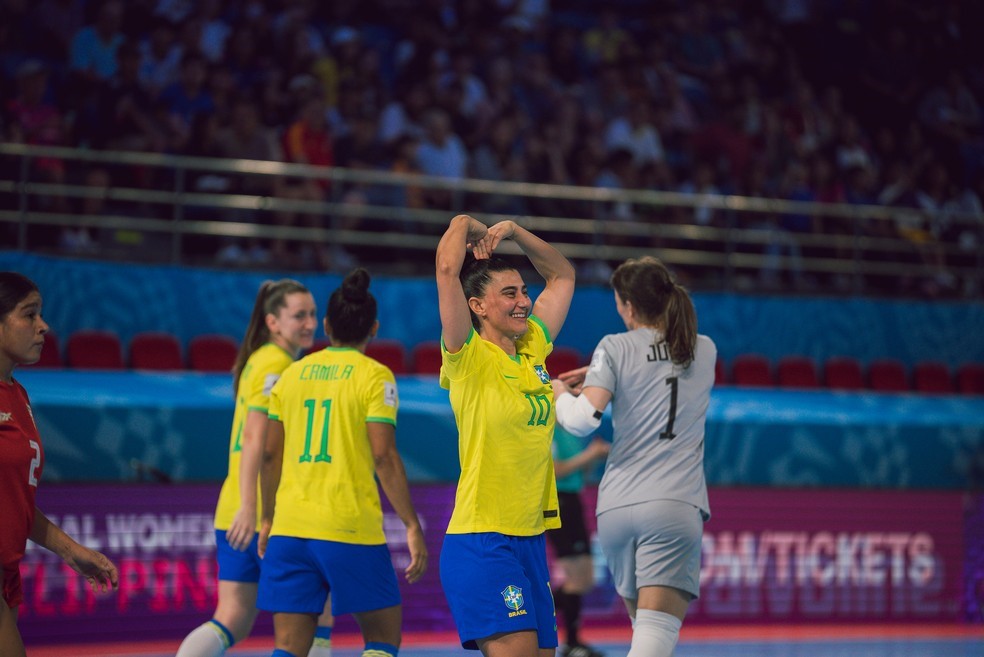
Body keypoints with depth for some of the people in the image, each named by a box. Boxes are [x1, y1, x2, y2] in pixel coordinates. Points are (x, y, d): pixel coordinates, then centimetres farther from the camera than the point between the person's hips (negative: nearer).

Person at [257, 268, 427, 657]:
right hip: (351, 529, -4)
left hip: (289, 528, 4)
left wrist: (268, 519, 23)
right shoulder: (374, 376, -3)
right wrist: (412, 526, -7)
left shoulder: (292, 374, 11)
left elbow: (270, 454, 12)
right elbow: (384, 457, -10)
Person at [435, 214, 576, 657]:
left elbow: (562, 276, 24)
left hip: (531, 538, 7)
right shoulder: (469, 359, -7)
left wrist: (514, 231, 12)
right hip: (482, 540, -7)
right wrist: (464, 224, 0)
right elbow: (447, 269, -18)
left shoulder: (533, 350, 12)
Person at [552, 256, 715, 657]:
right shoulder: (705, 350, 12)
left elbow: (583, 421, -8)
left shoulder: (616, 349, 1)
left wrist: (561, 395, 12)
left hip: (617, 506, 1)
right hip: (674, 505, -1)